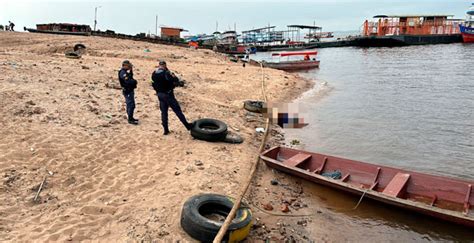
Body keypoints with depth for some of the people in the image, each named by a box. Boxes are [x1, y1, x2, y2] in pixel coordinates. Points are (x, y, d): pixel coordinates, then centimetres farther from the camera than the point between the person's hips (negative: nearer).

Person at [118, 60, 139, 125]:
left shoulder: (125, 72, 14)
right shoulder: (123, 73, -19)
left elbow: (130, 78, 15)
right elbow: (128, 81, -28)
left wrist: (131, 71, 4)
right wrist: (134, 81, -11)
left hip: (130, 90, 11)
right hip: (128, 91, -11)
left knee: (129, 105, 18)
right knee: (131, 105, -10)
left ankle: (130, 118, 28)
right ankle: (130, 119, -7)